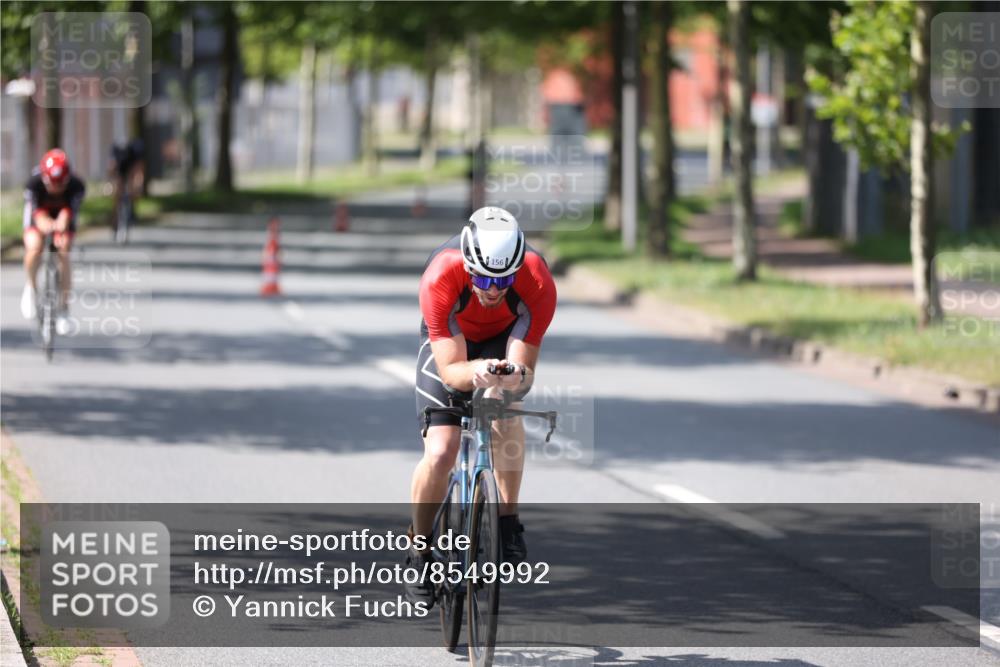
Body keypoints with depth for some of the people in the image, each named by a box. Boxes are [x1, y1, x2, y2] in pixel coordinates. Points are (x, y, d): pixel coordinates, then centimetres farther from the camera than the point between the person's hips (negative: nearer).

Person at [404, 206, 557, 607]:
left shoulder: (538, 285, -36)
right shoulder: (440, 279, -38)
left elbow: (523, 368, -33)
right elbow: (450, 370, -36)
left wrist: (514, 376, -56)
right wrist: (475, 373, -58)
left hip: (506, 339, 1)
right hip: (450, 342, -1)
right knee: (440, 454, -16)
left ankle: (508, 522, -15)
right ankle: (420, 549, 8)